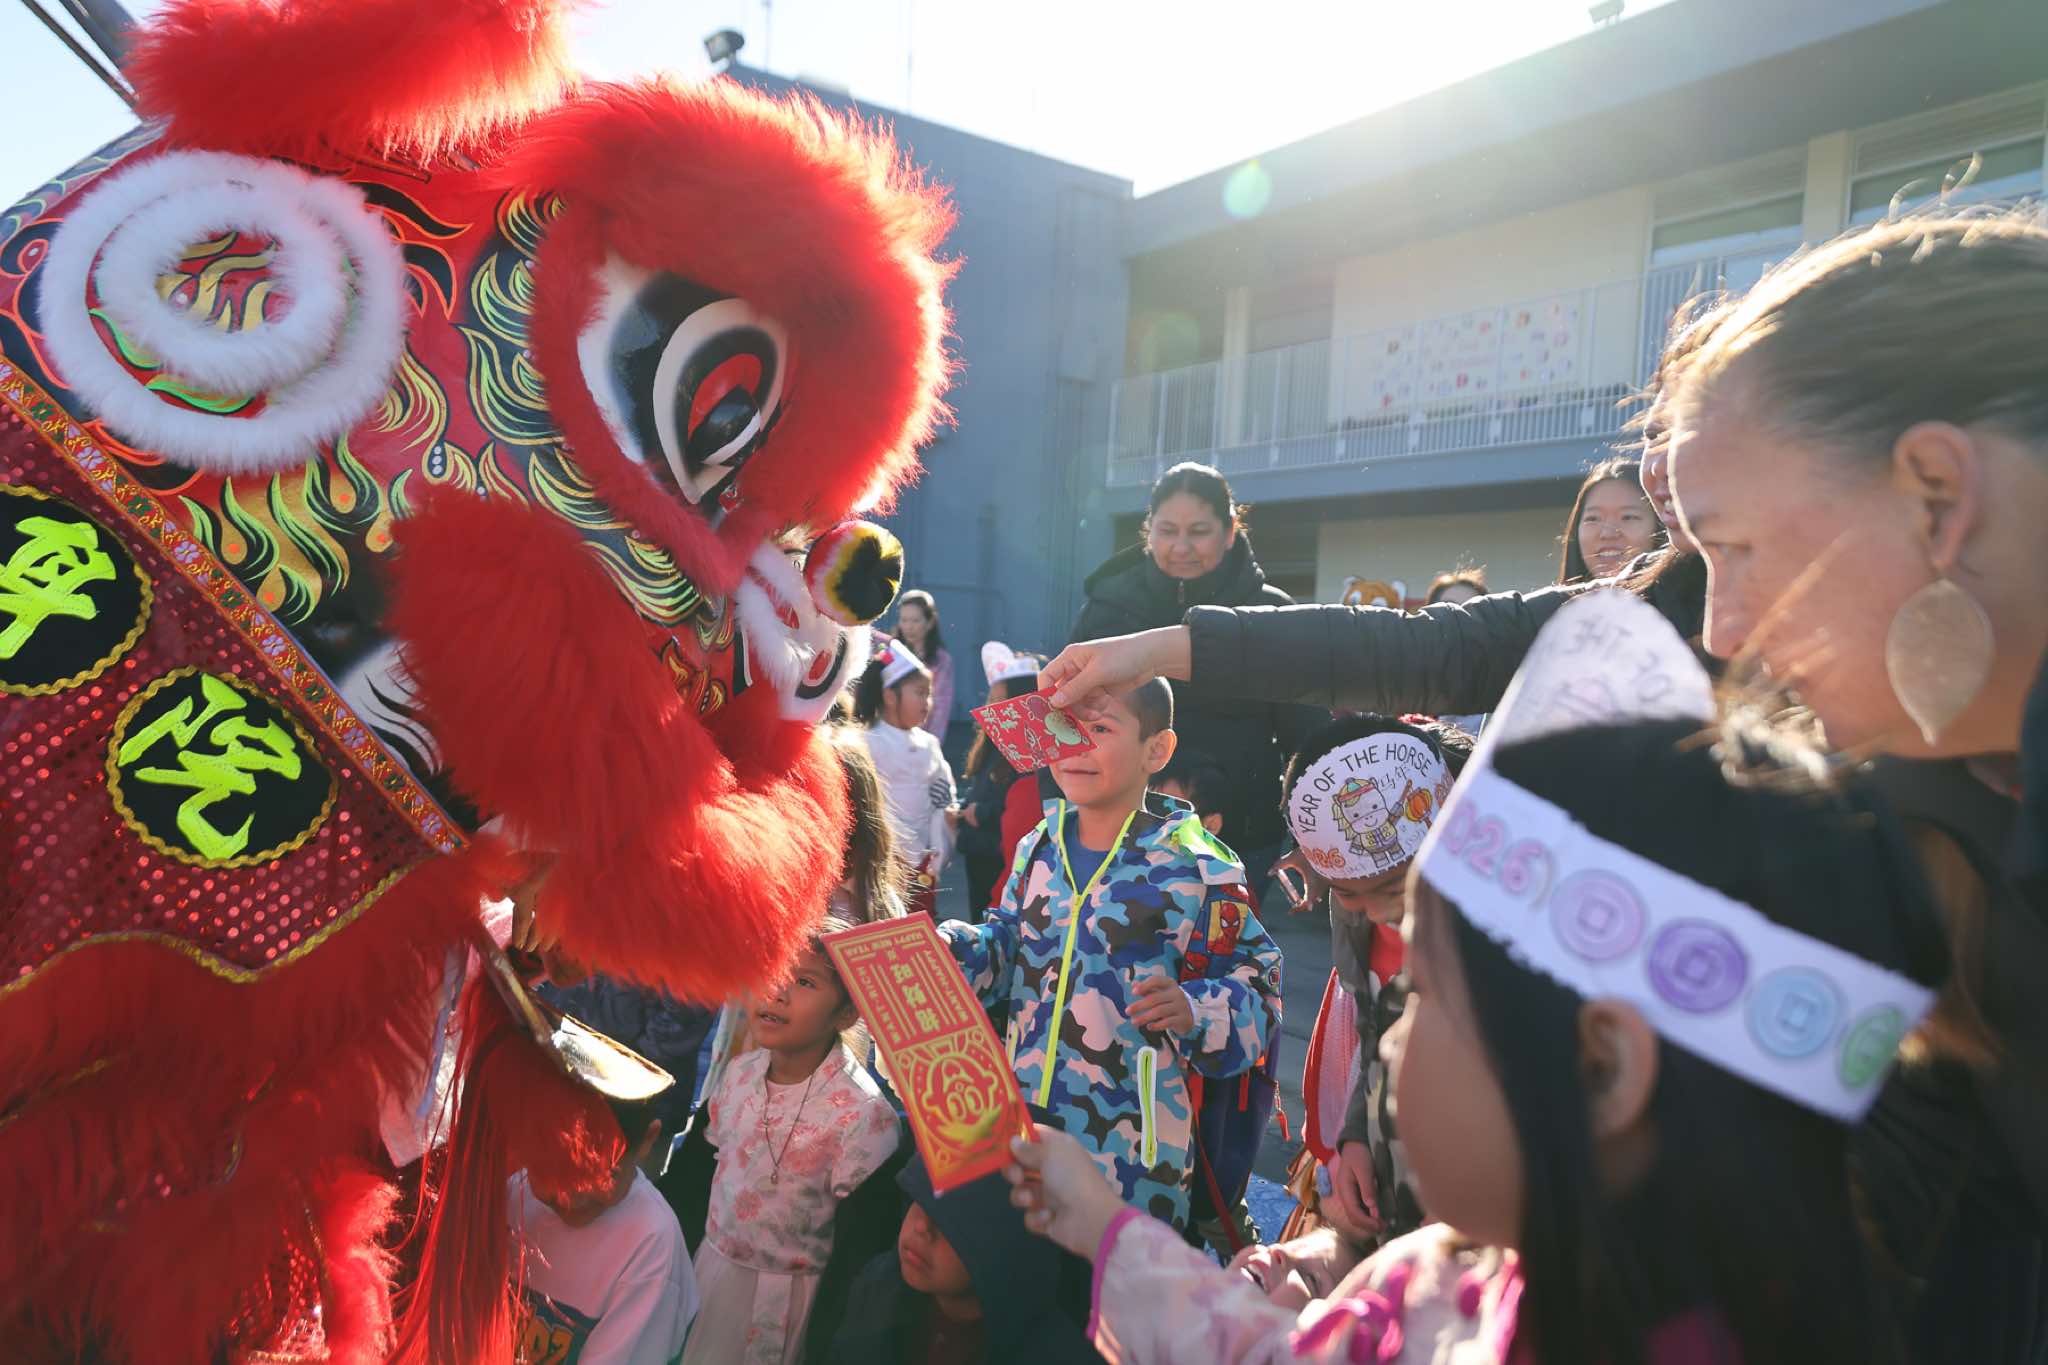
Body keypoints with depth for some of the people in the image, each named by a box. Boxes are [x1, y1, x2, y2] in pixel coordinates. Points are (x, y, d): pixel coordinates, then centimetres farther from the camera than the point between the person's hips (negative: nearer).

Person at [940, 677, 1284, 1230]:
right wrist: (949, 949, -1)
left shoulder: (1197, 871, -13)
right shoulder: (1038, 847, 5)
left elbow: (1257, 983, -8)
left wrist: (1194, 1011, -26)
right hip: (1021, 1117, 5)